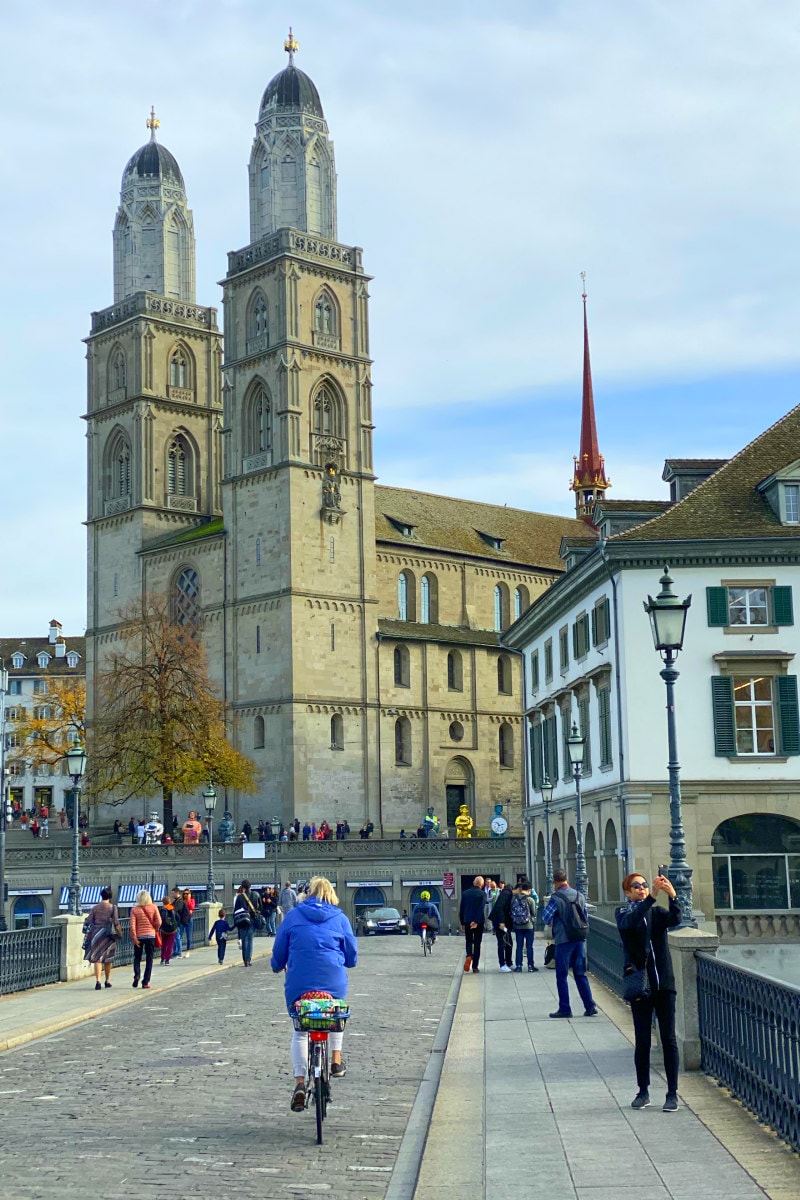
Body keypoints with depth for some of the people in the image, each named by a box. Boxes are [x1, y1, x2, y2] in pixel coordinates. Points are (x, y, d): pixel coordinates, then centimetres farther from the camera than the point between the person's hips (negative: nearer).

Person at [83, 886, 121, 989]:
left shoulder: (95, 907, 4)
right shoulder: (113, 908, -3)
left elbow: (88, 921, 3)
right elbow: (116, 922, -6)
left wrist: (88, 933, 12)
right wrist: (119, 933, 7)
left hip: (96, 933, 1)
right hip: (108, 934, -1)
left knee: (97, 958, -2)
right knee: (108, 958, 14)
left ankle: (97, 981, -19)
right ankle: (107, 981, 25)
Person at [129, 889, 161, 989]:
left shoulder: (134, 909, -4)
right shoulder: (153, 907, -4)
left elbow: (132, 926, -10)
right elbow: (159, 922, -8)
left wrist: (134, 938, -6)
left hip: (138, 936, 0)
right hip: (150, 936, 0)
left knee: (137, 957, 16)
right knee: (149, 959, 7)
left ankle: (137, 975, -8)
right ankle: (145, 982, 2)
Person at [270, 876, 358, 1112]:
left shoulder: (293, 916, 5)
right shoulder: (339, 918, 6)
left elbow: (278, 951, 10)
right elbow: (352, 956, 11)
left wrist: (277, 966, 31)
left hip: (299, 983, -1)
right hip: (333, 982, 1)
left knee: (299, 1032, 10)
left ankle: (300, 1082, -7)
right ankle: (336, 1061, 26)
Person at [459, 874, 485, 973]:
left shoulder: (465, 893, 3)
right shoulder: (482, 894, -7)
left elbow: (461, 909, 6)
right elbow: (482, 909, -17)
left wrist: (462, 922, 12)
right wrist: (476, 921, -18)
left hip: (467, 921, 2)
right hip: (478, 922, -2)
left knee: (469, 941, 15)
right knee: (477, 943, 7)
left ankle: (469, 956, -15)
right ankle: (475, 967, 6)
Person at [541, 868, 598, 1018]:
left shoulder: (556, 898, -12)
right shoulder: (579, 896, 5)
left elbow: (546, 918, -10)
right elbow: (586, 917, 10)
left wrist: (551, 923, 11)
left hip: (563, 940, -5)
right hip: (580, 939, 5)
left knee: (562, 976, 4)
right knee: (580, 974, 12)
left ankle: (565, 1009, 4)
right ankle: (590, 1006, 6)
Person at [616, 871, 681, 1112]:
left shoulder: (657, 912, 9)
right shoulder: (623, 913, 3)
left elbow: (675, 920, -12)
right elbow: (632, 922, -21)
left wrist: (672, 896, -30)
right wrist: (653, 896, -31)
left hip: (663, 983, 1)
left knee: (668, 1038, 1)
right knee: (642, 1039, 4)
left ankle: (672, 1093, 5)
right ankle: (643, 1091, 16)